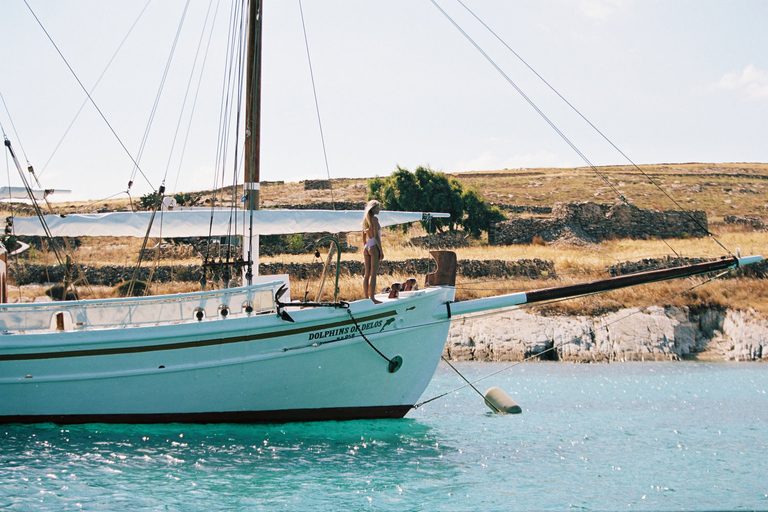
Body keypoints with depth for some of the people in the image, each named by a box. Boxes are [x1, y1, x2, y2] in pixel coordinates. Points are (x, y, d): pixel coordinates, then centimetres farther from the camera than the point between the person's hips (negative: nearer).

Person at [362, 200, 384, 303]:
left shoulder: (365, 219, 13)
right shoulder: (374, 219, -10)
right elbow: (376, 236, -15)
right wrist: (381, 250, -12)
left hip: (366, 248, 8)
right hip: (374, 247, -8)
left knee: (367, 274, 8)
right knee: (373, 273, -7)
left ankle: (366, 297, 10)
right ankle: (372, 298, -9)